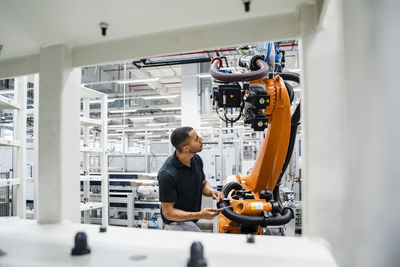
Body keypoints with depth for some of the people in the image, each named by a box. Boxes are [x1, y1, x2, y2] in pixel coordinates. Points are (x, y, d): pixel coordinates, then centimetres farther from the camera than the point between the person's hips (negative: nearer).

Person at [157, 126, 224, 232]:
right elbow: (168, 212, -22)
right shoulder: (167, 174, -28)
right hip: (176, 222, -8)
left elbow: (203, 183, 12)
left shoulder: (196, 159, -5)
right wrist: (199, 215, -32)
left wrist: (212, 191, -11)